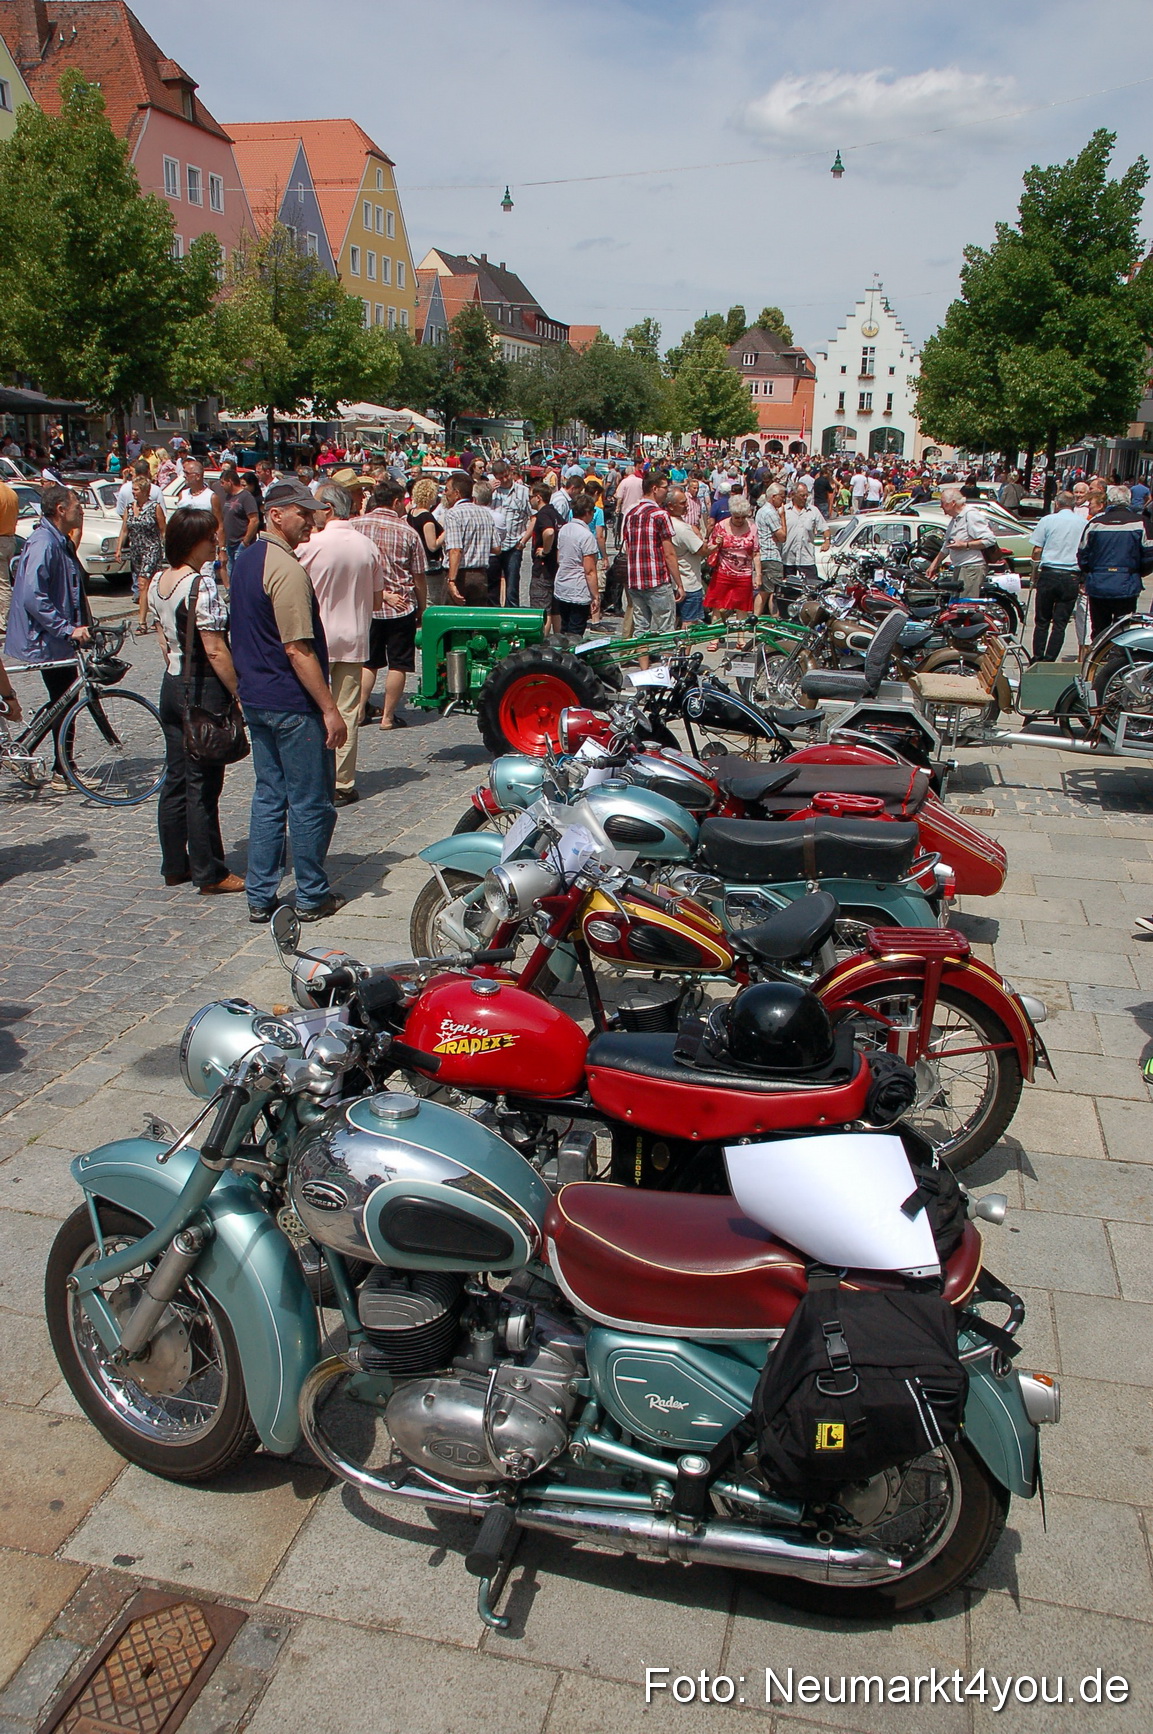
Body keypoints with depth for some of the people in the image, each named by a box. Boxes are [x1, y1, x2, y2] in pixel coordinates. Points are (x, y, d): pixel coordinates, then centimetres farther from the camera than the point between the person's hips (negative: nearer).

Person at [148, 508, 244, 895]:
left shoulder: (157, 582, 7)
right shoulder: (201, 585, -18)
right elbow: (215, 650, -20)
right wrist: (238, 694, -13)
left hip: (172, 685, 9)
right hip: (204, 689, -8)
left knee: (175, 779, 15)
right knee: (203, 786, -1)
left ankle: (174, 866, 24)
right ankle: (210, 874, 9)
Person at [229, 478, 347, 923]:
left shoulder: (246, 559, 11)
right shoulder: (286, 569, -19)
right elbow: (299, 650, -22)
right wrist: (330, 709, -20)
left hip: (256, 698, 9)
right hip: (293, 704, -9)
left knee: (269, 795, 14)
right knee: (310, 802, 3)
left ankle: (260, 896, 18)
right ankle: (312, 896, 12)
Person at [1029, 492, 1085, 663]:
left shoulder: (1047, 520, 2)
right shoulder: (1084, 524, 6)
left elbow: (1037, 551, -1)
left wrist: (1035, 576, 8)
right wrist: (1083, 579, 14)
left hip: (1048, 574, -1)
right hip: (1072, 578, 1)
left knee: (1042, 621, 8)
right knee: (1060, 623, 3)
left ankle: (1037, 660, 7)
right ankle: (1050, 661, 0)